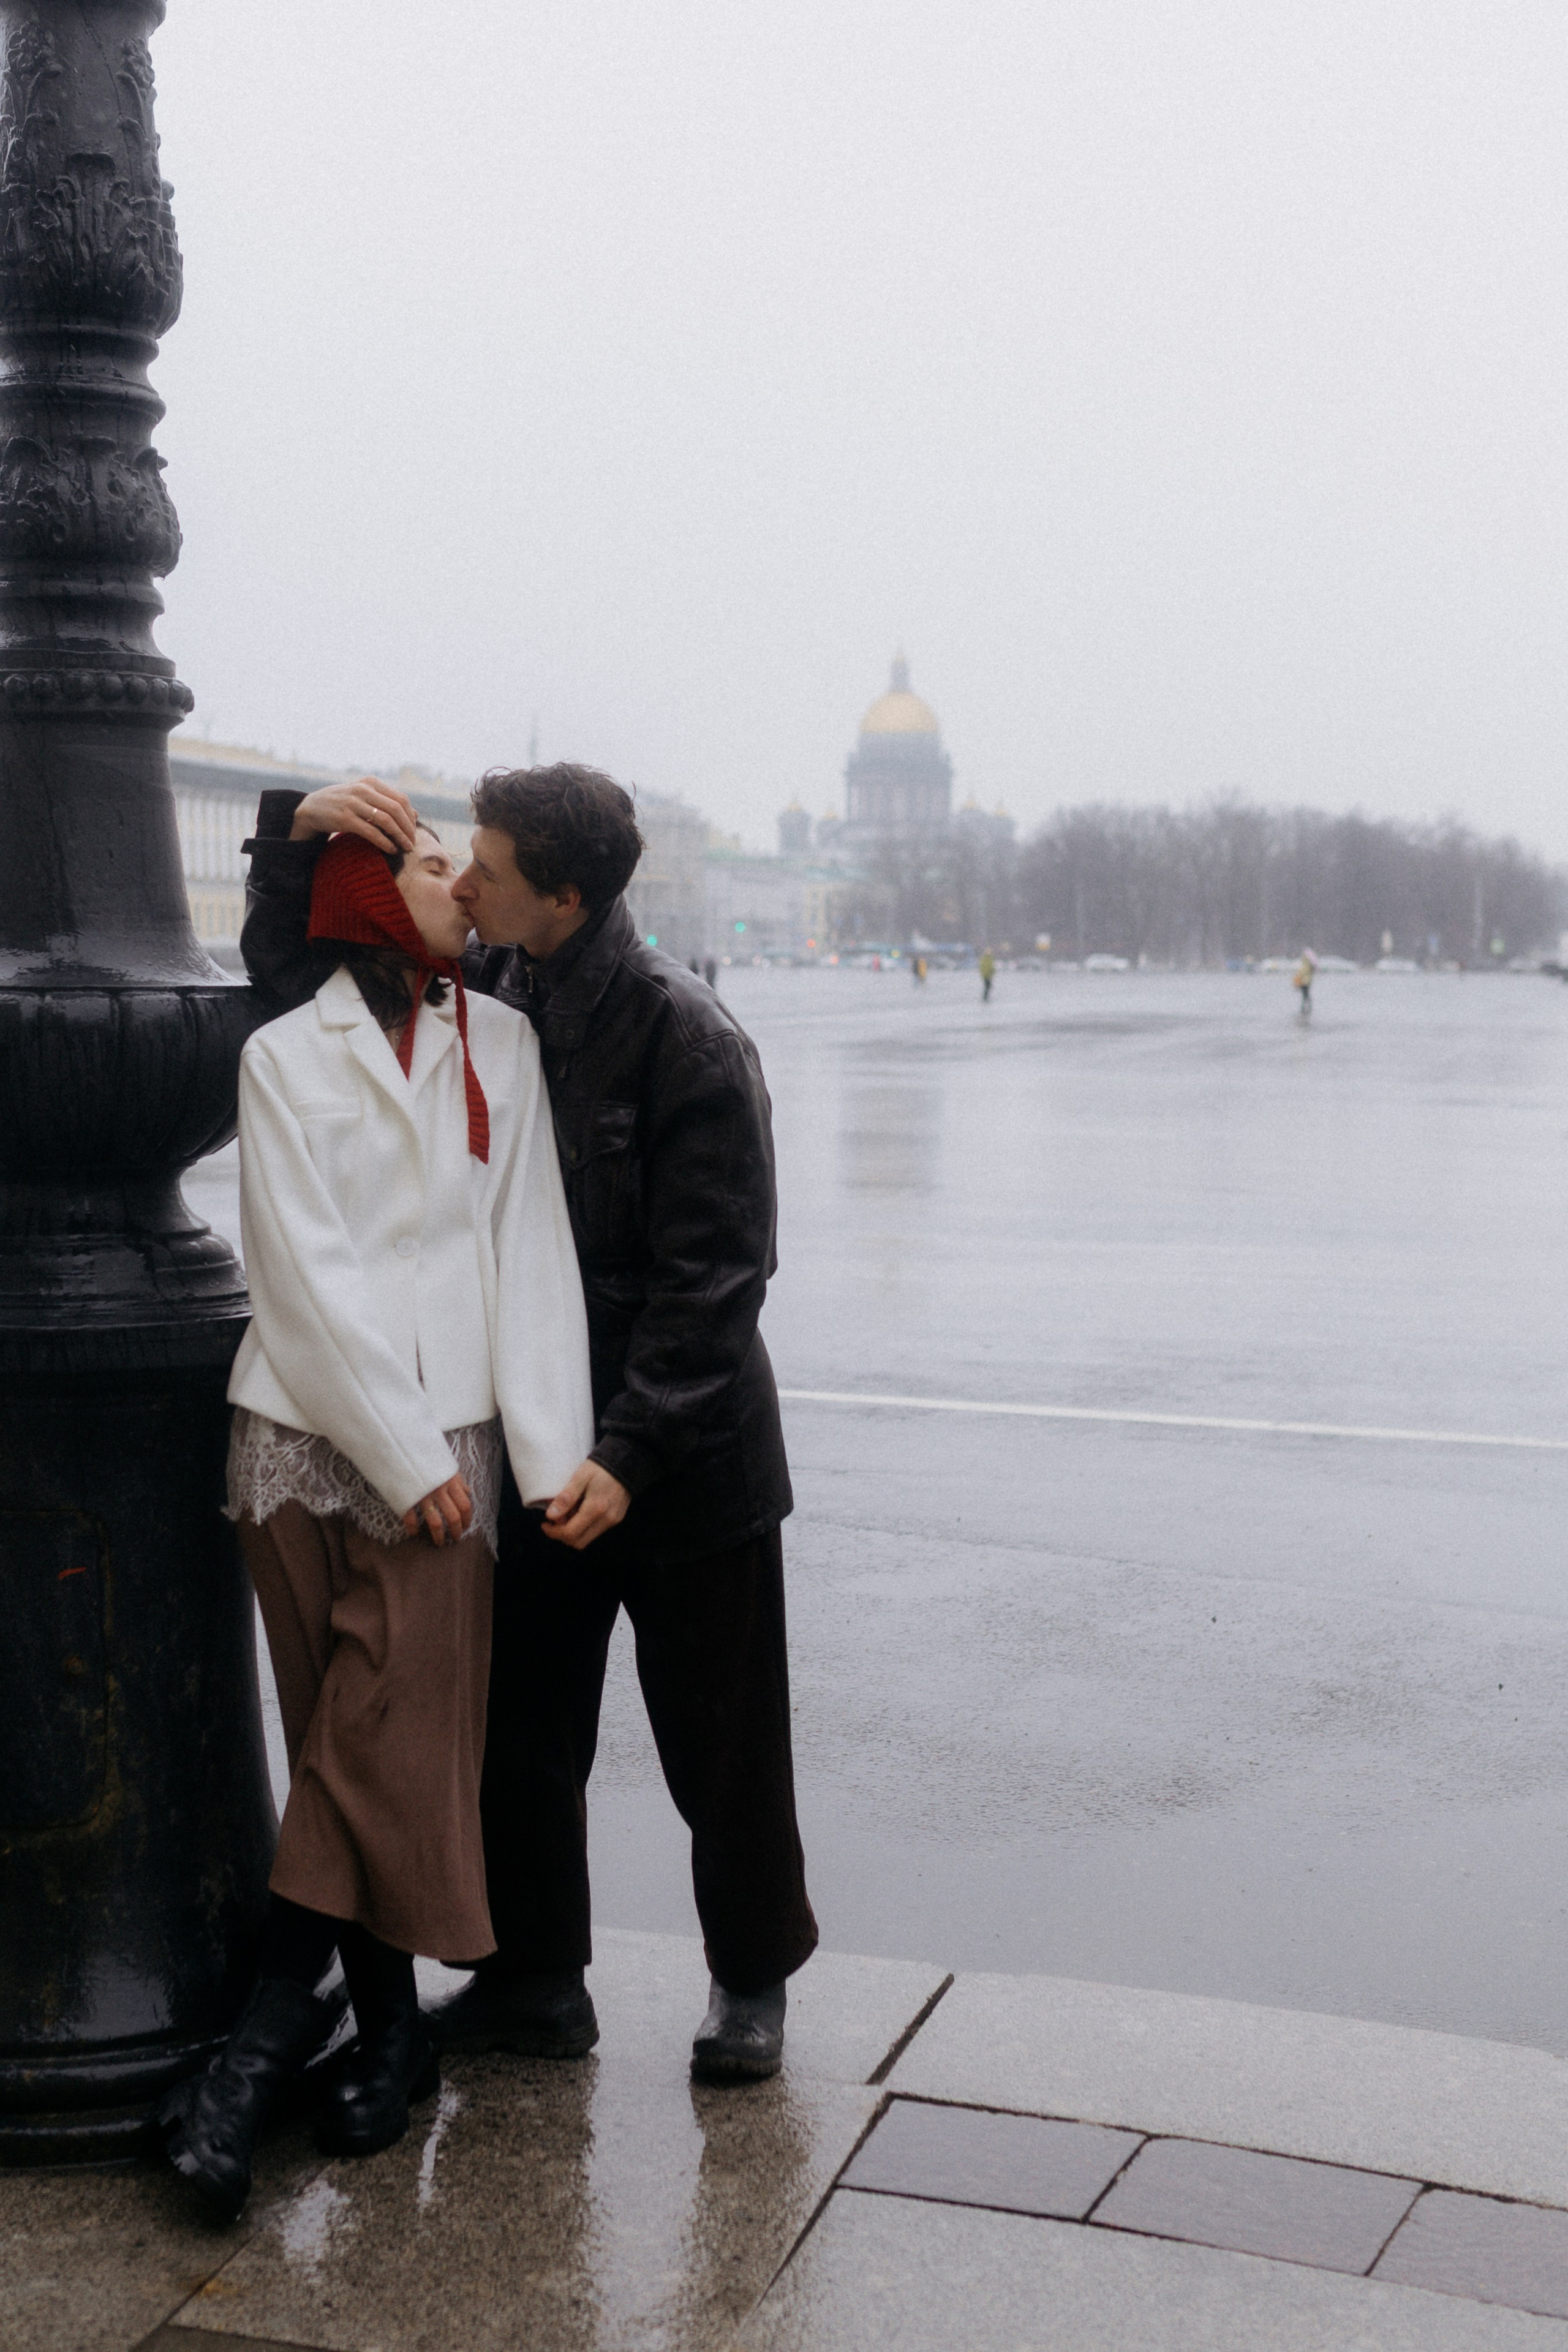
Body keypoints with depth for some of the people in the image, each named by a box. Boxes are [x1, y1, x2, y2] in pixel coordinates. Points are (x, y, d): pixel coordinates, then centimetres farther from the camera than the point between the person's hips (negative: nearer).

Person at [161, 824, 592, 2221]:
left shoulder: (502, 1046, 9)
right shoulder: (288, 1056, 3)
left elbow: (531, 1252, 2)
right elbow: (306, 1272, -5)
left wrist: (555, 1452, -7)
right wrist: (406, 1457, -10)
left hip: (446, 1442, 1)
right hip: (306, 1432, -1)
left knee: (392, 1737, -6)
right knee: (343, 1739, 6)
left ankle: (277, 2021, 4)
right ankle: (391, 2029, 17)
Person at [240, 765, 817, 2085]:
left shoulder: (687, 1039, -19)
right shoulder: (480, 994, 0)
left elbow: (714, 1275, -19)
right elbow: (292, 976, 10)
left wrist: (630, 1453, -23)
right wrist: (296, 832, -7)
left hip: (688, 1459, -6)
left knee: (721, 1742, 9)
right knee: (519, 1728, 14)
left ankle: (753, 1982, 30)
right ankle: (536, 1981, 32)